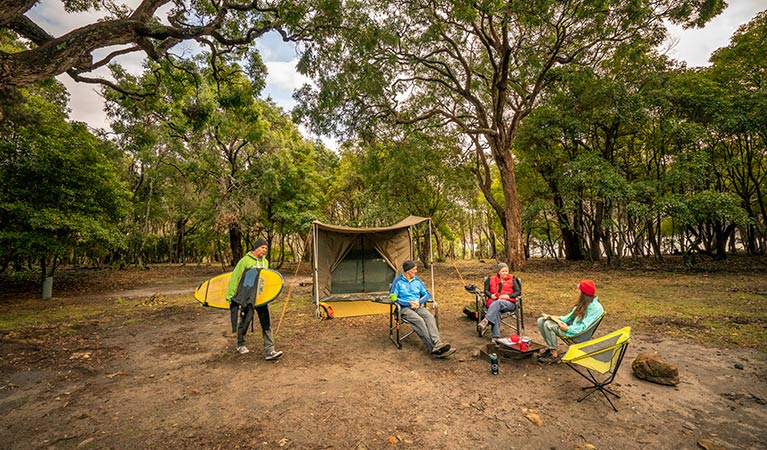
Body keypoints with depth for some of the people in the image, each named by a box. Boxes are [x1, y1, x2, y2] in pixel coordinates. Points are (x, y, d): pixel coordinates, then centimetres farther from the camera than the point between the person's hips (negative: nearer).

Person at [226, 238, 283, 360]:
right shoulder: (245, 261, -7)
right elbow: (234, 278, -6)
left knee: (266, 323, -1)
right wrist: (230, 295, -7)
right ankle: (240, 344, 38)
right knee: (245, 321, 12)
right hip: (247, 297, -4)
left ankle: (269, 351, 1)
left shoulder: (265, 262, 11)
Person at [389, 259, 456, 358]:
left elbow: (427, 294, 15)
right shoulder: (398, 281, 0)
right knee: (419, 320, -33)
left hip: (418, 306, 4)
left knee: (429, 317, -28)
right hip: (405, 308, -4)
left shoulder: (417, 280, 14)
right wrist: (409, 303, -14)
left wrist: (419, 301, -5)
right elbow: (393, 297, -5)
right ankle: (433, 347, -38)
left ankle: (437, 344, -43)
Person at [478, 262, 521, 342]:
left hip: (508, 303, -1)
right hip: (493, 302, 1)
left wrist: (508, 296, -11)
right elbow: (486, 291, 17)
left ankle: (486, 320, -47)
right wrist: (491, 295, -6)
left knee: (498, 303, -37)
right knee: (496, 310, -35)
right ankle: (495, 336, -41)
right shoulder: (492, 280, 14)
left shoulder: (512, 280, 11)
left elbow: (518, 292, 6)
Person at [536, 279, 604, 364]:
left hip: (577, 333, -9)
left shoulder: (595, 307, -18)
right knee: (541, 320, -4)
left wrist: (567, 328, -24)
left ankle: (554, 356, -14)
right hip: (570, 325, 9)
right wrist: (559, 319, 1)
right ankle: (550, 348, 5)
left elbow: (584, 327, -24)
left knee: (549, 325, -28)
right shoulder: (584, 302, 11)